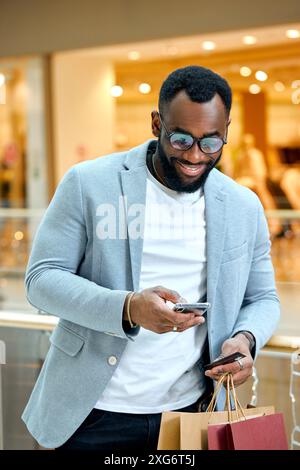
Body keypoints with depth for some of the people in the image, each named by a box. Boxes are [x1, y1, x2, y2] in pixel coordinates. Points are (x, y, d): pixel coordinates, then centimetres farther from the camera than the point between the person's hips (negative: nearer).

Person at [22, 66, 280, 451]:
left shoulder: (244, 207, 3)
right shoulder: (88, 183, -7)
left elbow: (262, 299, 13)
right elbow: (41, 279, -10)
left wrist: (245, 338, -11)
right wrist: (128, 308, -26)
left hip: (190, 413, 3)